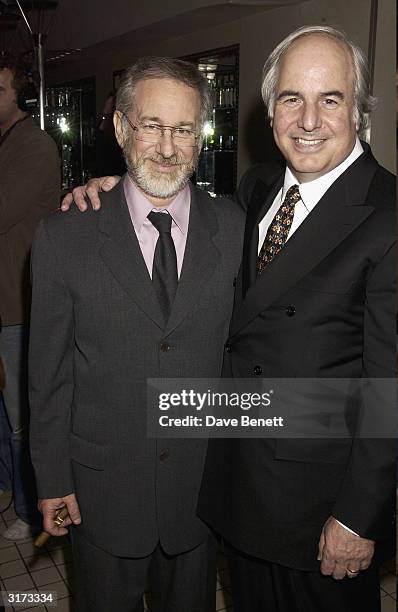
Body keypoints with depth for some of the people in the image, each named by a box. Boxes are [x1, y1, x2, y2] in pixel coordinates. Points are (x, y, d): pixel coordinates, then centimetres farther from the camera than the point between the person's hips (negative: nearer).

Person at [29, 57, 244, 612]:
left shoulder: (235, 228, -7)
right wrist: (53, 480, -1)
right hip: (102, 487, -1)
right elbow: (49, 371, -5)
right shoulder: (64, 237, -11)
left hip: (203, 484, 2)